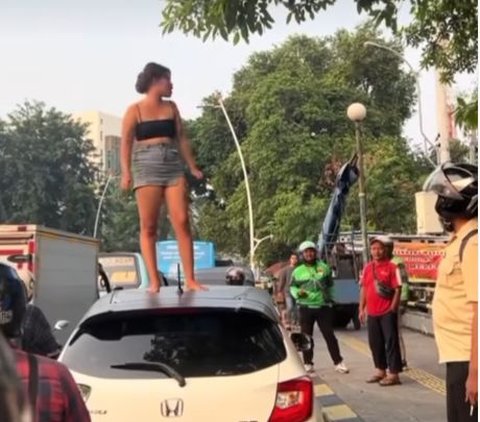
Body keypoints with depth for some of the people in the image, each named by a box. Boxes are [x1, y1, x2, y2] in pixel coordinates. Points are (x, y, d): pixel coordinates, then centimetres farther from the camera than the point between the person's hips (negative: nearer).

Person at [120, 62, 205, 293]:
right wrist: (126, 172, -11)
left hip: (174, 167, 4)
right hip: (146, 168, -4)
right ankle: (154, 281, -3)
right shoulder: (135, 110, 5)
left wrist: (192, 167, 11)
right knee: (148, 227, -4)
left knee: (182, 223, -6)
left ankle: (190, 279, -5)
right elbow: (126, 143, 0)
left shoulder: (171, 107, 17)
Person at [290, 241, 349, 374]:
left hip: (323, 307, 0)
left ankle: (338, 362, 7)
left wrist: (330, 299, 11)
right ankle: (308, 363, 15)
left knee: (329, 335, 1)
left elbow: (330, 285, 17)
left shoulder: (324, 268, 6)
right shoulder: (297, 271, 3)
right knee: (306, 336, 5)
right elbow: (292, 287, 10)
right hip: (305, 307, 0)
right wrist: (298, 293, -11)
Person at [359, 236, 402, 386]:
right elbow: (363, 289, 14)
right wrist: (362, 309, 11)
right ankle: (381, 370, 26)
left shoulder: (391, 267, -7)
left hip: (387, 312, -6)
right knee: (375, 342, 13)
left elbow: (397, 289, -9)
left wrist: (393, 308, -14)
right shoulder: (367, 268, 10)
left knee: (391, 342, -2)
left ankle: (393, 374, 2)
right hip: (372, 312, 6)